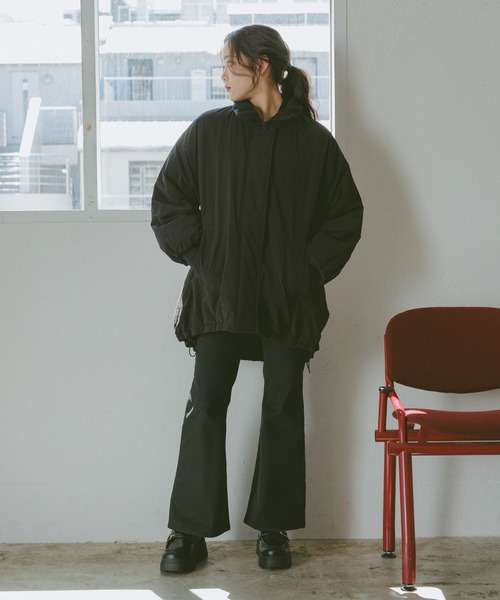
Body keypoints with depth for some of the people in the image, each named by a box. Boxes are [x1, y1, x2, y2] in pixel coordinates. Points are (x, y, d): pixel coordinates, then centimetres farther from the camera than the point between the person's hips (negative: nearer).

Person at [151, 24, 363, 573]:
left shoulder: (313, 140, 3)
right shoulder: (208, 131, 5)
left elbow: (346, 213, 7)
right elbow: (168, 199, 7)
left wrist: (313, 266, -2)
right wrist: (197, 254, -2)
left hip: (289, 300, 0)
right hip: (220, 296, 0)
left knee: (283, 410, 6)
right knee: (206, 407, -3)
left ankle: (273, 529, 17)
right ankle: (189, 533, 4)